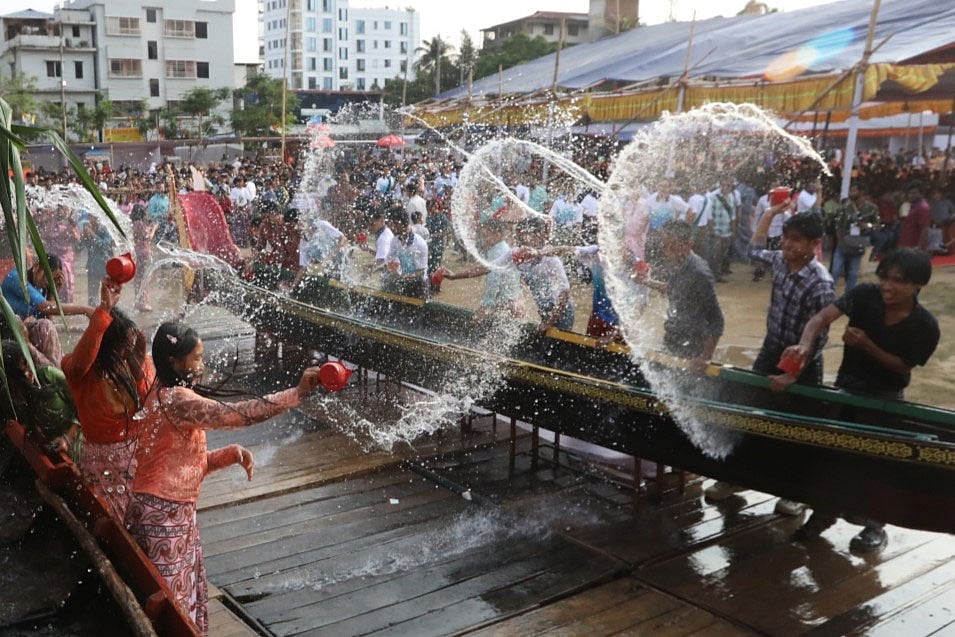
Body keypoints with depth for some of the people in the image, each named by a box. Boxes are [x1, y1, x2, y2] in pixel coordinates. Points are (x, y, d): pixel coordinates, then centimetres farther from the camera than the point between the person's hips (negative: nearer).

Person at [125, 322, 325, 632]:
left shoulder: (168, 396, 10)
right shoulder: (174, 399, -22)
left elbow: (191, 462, 11)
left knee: (186, 594, 21)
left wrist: (232, 453, -4)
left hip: (175, 513, 10)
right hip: (163, 515, -10)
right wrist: (297, 393, -30)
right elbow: (236, 413, -32)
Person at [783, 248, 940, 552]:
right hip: (847, 385, 3)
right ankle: (825, 513, 31)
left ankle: (875, 525, 28)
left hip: (886, 397, -2)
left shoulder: (925, 326, -21)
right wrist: (805, 345, -49)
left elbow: (903, 368, -14)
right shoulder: (865, 294, -18)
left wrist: (867, 346, -29)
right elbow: (822, 317, -29)